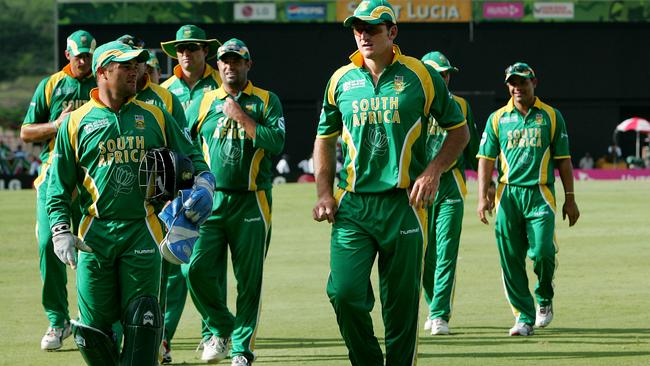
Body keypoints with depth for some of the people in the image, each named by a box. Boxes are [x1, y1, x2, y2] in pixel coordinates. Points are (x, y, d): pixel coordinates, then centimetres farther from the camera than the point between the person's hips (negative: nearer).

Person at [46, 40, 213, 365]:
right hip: (95, 234, -1)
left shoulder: (154, 117, 12)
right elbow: (59, 186, 8)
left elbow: (191, 156, 17)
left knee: (141, 319, -8)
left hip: (141, 232, 1)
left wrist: (202, 184, -4)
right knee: (93, 325, -2)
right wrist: (61, 231, -4)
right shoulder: (76, 123, 7)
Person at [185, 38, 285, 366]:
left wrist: (241, 117, -11)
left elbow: (276, 143, -10)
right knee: (198, 268, -10)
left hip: (251, 201, -2)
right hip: (210, 200, 2)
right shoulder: (203, 103, 11)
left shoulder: (267, 102, 5)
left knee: (249, 280, 0)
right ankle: (220, 328, 13)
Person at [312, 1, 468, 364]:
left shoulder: (420, 76, 2)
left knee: (401, 303, 1)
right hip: (352, 206, 2)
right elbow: (325, 140, 20)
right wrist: (325, 194, 8)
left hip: (404, 202, -2)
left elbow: (459, 130, 9)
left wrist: (433, 172, -6)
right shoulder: (341, 80, 9)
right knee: (344, 292, -11)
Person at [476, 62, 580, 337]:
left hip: (540, 193, -2)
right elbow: (486, 158, 8)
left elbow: (563, 159, 10)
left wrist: (570, 199, 5)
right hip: (508, 193, 2)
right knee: (510, 259, -2)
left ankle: (544, 299, 14)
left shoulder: (551, 116, 9)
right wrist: (483, 197, -3)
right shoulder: (497, 118, 11)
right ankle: (524, 317, 5)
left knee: (542, 252, -14)